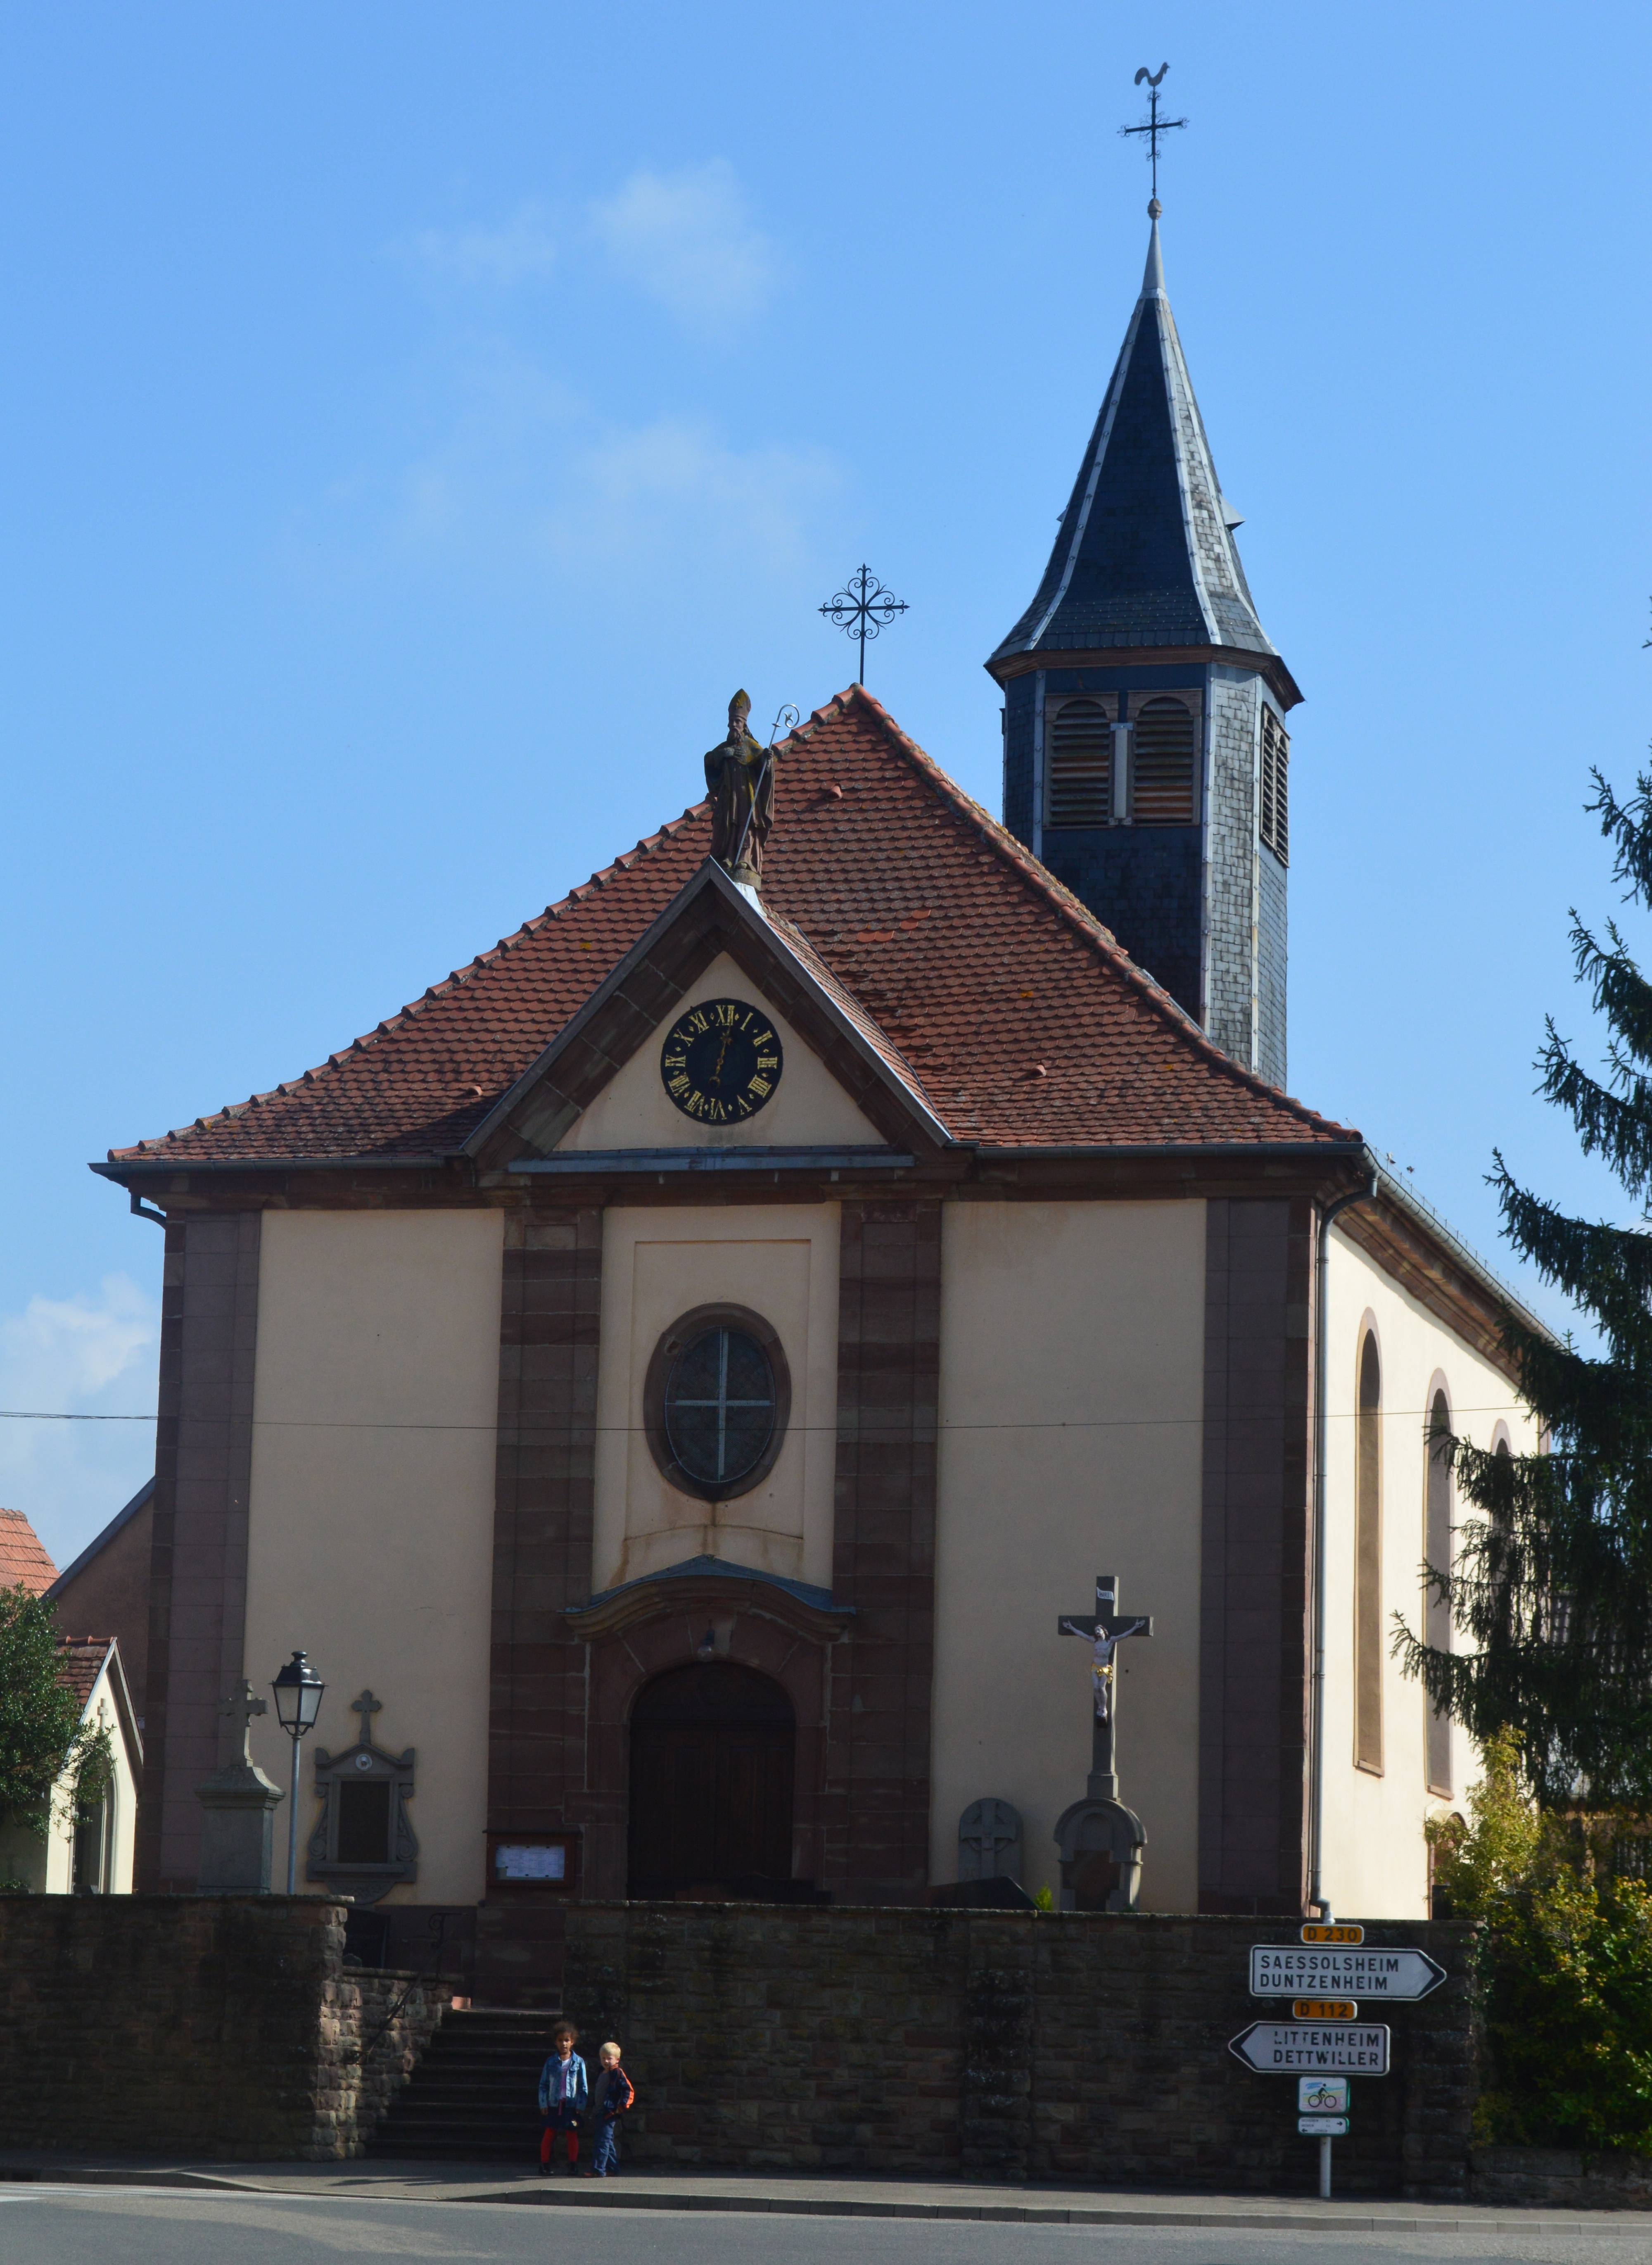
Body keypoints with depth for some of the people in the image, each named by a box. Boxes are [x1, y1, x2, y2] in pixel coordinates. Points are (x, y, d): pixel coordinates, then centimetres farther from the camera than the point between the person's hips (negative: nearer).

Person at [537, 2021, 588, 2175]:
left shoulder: (579, 2062, 1)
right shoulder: (551, 2062, 4)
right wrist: (543, 2104, -2)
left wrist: (581, 2105, -4)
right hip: (554, 2104, 1)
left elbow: (583, 2087, 3)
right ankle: (544, 2165, 7)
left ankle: (572, 2166, 10)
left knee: (572, 2136, 3)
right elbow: (543, 2085, 6)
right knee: (549, 2135, 2)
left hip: (572, 2105, -1)